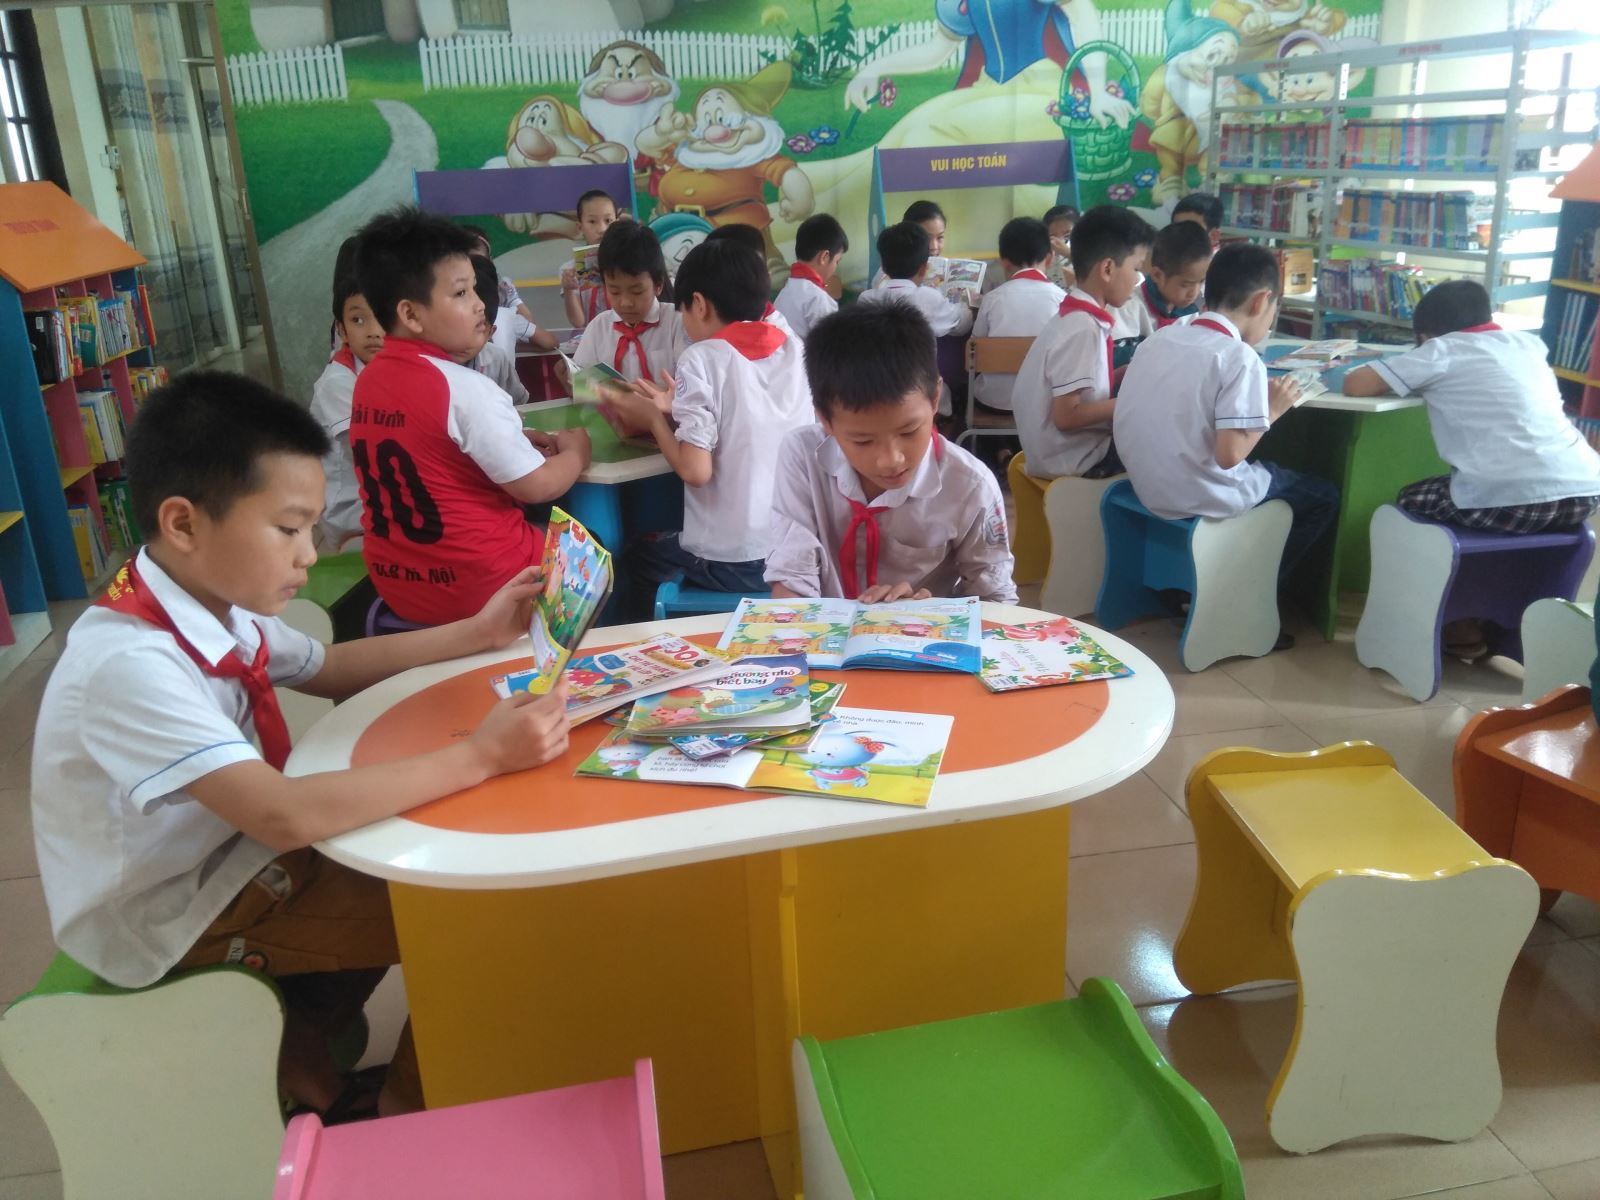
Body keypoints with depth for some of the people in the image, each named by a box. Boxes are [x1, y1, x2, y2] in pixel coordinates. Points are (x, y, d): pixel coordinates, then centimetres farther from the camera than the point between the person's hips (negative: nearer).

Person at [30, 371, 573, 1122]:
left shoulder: (219, 607, -6)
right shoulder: (131, 664, -33)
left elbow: (334, 669, 12)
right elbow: (285, 816, -42)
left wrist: (477, 634, 2)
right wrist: (477, 757, -38)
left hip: (230, 856, 9)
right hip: (173, 921, -8)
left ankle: (305, 1060, 19)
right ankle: (406, 1110, 15)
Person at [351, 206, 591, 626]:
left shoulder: (369, 380, 2)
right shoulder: (464, 388, -22)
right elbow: (536, 487, -16)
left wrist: (517, 440, 8)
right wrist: (576, 450, 1)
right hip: (481, 587, -8)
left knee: (540, 527, 28)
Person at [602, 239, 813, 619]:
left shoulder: (704, 358, -13)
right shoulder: (795, 350, 4)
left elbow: (696, 470, -18)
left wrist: (654, 419, -2)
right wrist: (679, 407, 16)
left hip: (731, 561, -6)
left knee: (639, 556, 26)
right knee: (664, 545, 33)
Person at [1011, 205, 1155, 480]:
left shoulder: (1078, 315, 4)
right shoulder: (1083, 329, -22)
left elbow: (1087, 386, 8)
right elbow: (1066, 416, -23)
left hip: (1075, 446, 9)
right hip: (1073, 460, -9)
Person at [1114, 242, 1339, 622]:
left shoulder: (1160, 337, 3)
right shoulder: (1239, 357, -18)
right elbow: (1229, 455, -23)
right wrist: (1273, 409, -6)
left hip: (1149, 487, 7)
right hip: (1199, 499, -7)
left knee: (1277, 471, 31)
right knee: (1324, 496, 15)